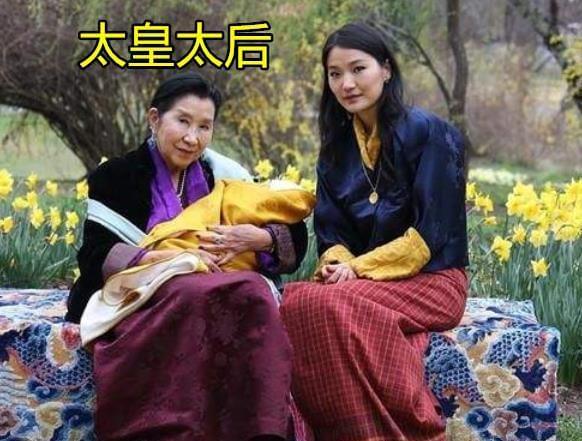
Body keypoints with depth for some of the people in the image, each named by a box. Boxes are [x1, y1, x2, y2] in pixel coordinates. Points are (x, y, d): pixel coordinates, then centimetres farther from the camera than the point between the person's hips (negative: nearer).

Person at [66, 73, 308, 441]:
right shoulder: (116, 177, 5)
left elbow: (296, 238, 12)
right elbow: (95, 255, -9)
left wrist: (256, 239, -10)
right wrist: (164, 258, -24)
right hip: (127, 300, -3)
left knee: (253, 290, -30)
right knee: (195, 294, -36)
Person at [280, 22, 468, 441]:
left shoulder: (427, 133, -7)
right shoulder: (337, 145, 12)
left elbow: (433, 232, -12)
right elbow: (331, 231, 11)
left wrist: (360, 268, -16)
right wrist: (337, 262, -13)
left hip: (429, 280, -5)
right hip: (362, 280, 5)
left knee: (327, 305, -33)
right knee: (296, 301, -29)